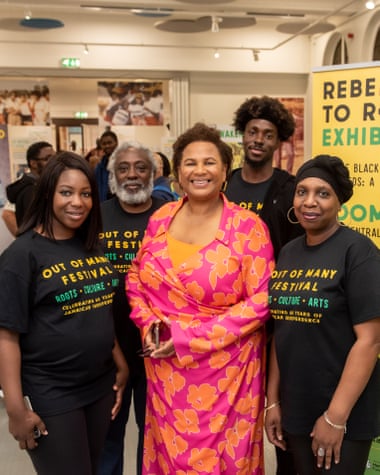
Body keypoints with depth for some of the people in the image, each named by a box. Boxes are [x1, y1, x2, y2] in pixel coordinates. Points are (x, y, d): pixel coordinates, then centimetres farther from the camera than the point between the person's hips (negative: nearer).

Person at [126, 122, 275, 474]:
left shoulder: (247, 226, -11)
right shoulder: (161, 218, 2)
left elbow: (261, 300, -14)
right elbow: (135, 277, 12)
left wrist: (189, 337, -17)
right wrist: (149, 323, -7)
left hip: (224, 371, -4)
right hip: (165, 370, 4)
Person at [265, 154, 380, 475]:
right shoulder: (288, 252, 5)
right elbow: (283, 332, 8)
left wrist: (336, 416, -17)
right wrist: (273, 400, 7)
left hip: (345, 414, -5)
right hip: (296, 409, 6)